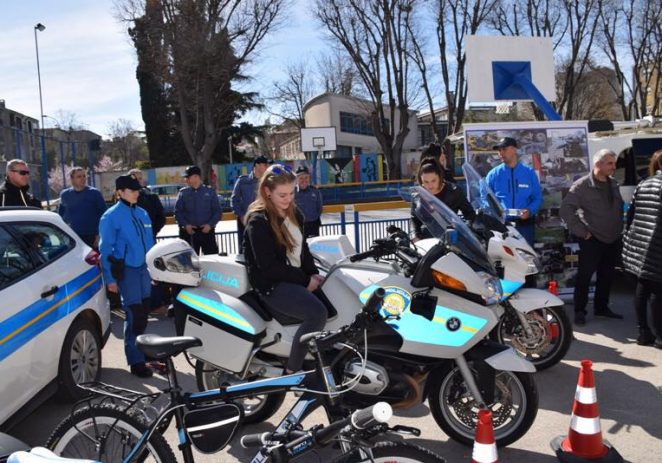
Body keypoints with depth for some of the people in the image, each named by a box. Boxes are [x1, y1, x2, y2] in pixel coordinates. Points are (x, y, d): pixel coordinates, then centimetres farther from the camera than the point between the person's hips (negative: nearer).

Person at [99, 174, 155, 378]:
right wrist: (110, 278, -12)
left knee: (143, 313, 14)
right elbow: (106, 248, -8)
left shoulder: (142, 213, 11)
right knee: (134, 315, -7)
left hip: (144, 268, 7)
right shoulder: (111, 216, -8)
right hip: (126, 270, -6)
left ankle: (138, 349, 31)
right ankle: (136, 361, 1)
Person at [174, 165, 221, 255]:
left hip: (207, 230, -1)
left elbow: (217, 211, 2)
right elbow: (178, 212, 4)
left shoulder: (210, 192, 2)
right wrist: (185, 225, -12)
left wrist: (210, 224, -12)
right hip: (189, 231, 1)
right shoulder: (183, 193, 4)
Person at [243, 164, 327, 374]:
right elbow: (268, 266, -18)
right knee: (317, 313, -29)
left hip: (298, 278, 9)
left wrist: (313, 273, 1)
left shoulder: (294, 214, 12)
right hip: (273, 285, -9)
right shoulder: (258, 221, -13)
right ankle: (291, 373, -19)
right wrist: (305, 281, -16)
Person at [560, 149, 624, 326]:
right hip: (592, 240, -7)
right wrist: (581, 231, -16)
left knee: (606, 276, 13)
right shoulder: (582, 185, -11)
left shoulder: (613, 184, 11)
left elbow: (620, 207, 21)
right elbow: (566, 209, -17)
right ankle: (580, 310, 7)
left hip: (613, 239, 7)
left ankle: (601, 307, 26)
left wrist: (620, 228, 10)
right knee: (585, 276, -1)